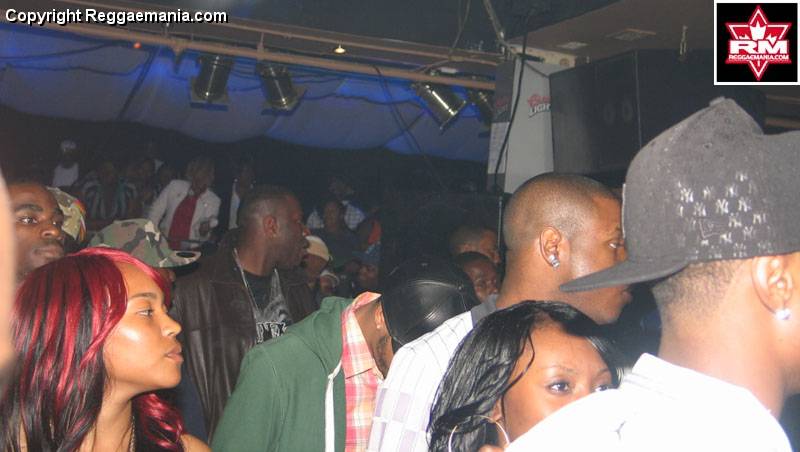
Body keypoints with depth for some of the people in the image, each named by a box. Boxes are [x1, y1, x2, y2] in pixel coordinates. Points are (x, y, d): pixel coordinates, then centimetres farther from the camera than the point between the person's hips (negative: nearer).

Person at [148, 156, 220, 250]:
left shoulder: (213, 201, 1)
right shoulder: (175, 186, 5)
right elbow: (156, 210, 10)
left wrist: (204, 232, -18)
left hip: (189, 251, -2)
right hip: (163, 245, 2)